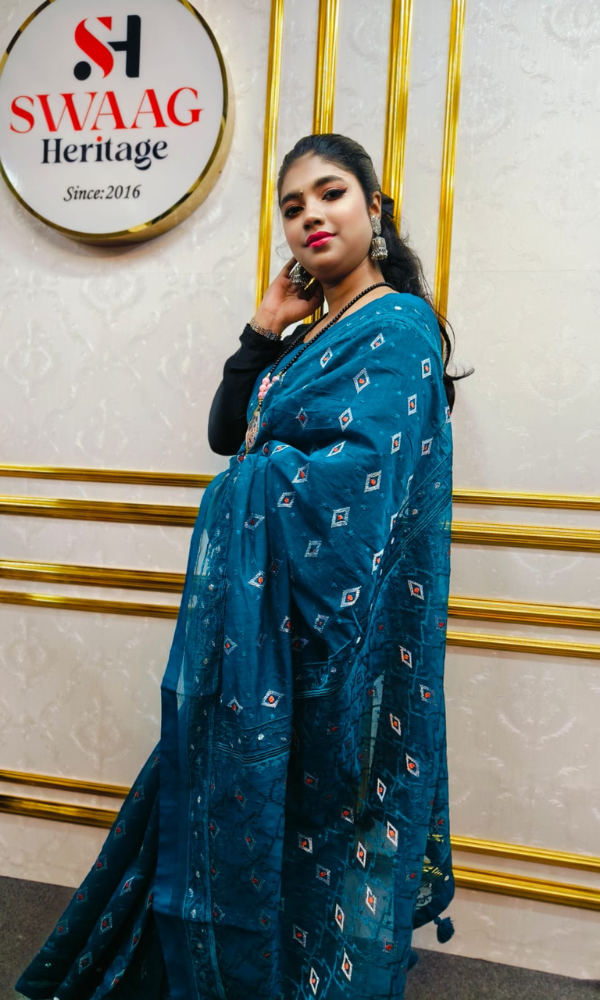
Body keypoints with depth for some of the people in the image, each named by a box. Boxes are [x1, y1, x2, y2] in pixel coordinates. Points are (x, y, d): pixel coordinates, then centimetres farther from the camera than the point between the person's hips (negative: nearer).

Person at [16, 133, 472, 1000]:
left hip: (333, 620, -8)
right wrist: (265, 329, 3)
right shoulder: (310, 338, 15)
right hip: (270, 611, 8)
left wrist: (247, 486, -9)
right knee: (246, 794, 18)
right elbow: (227, 434, 13)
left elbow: (361, 472, -22)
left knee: (318, 815, 5)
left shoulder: (396, 327, -10)